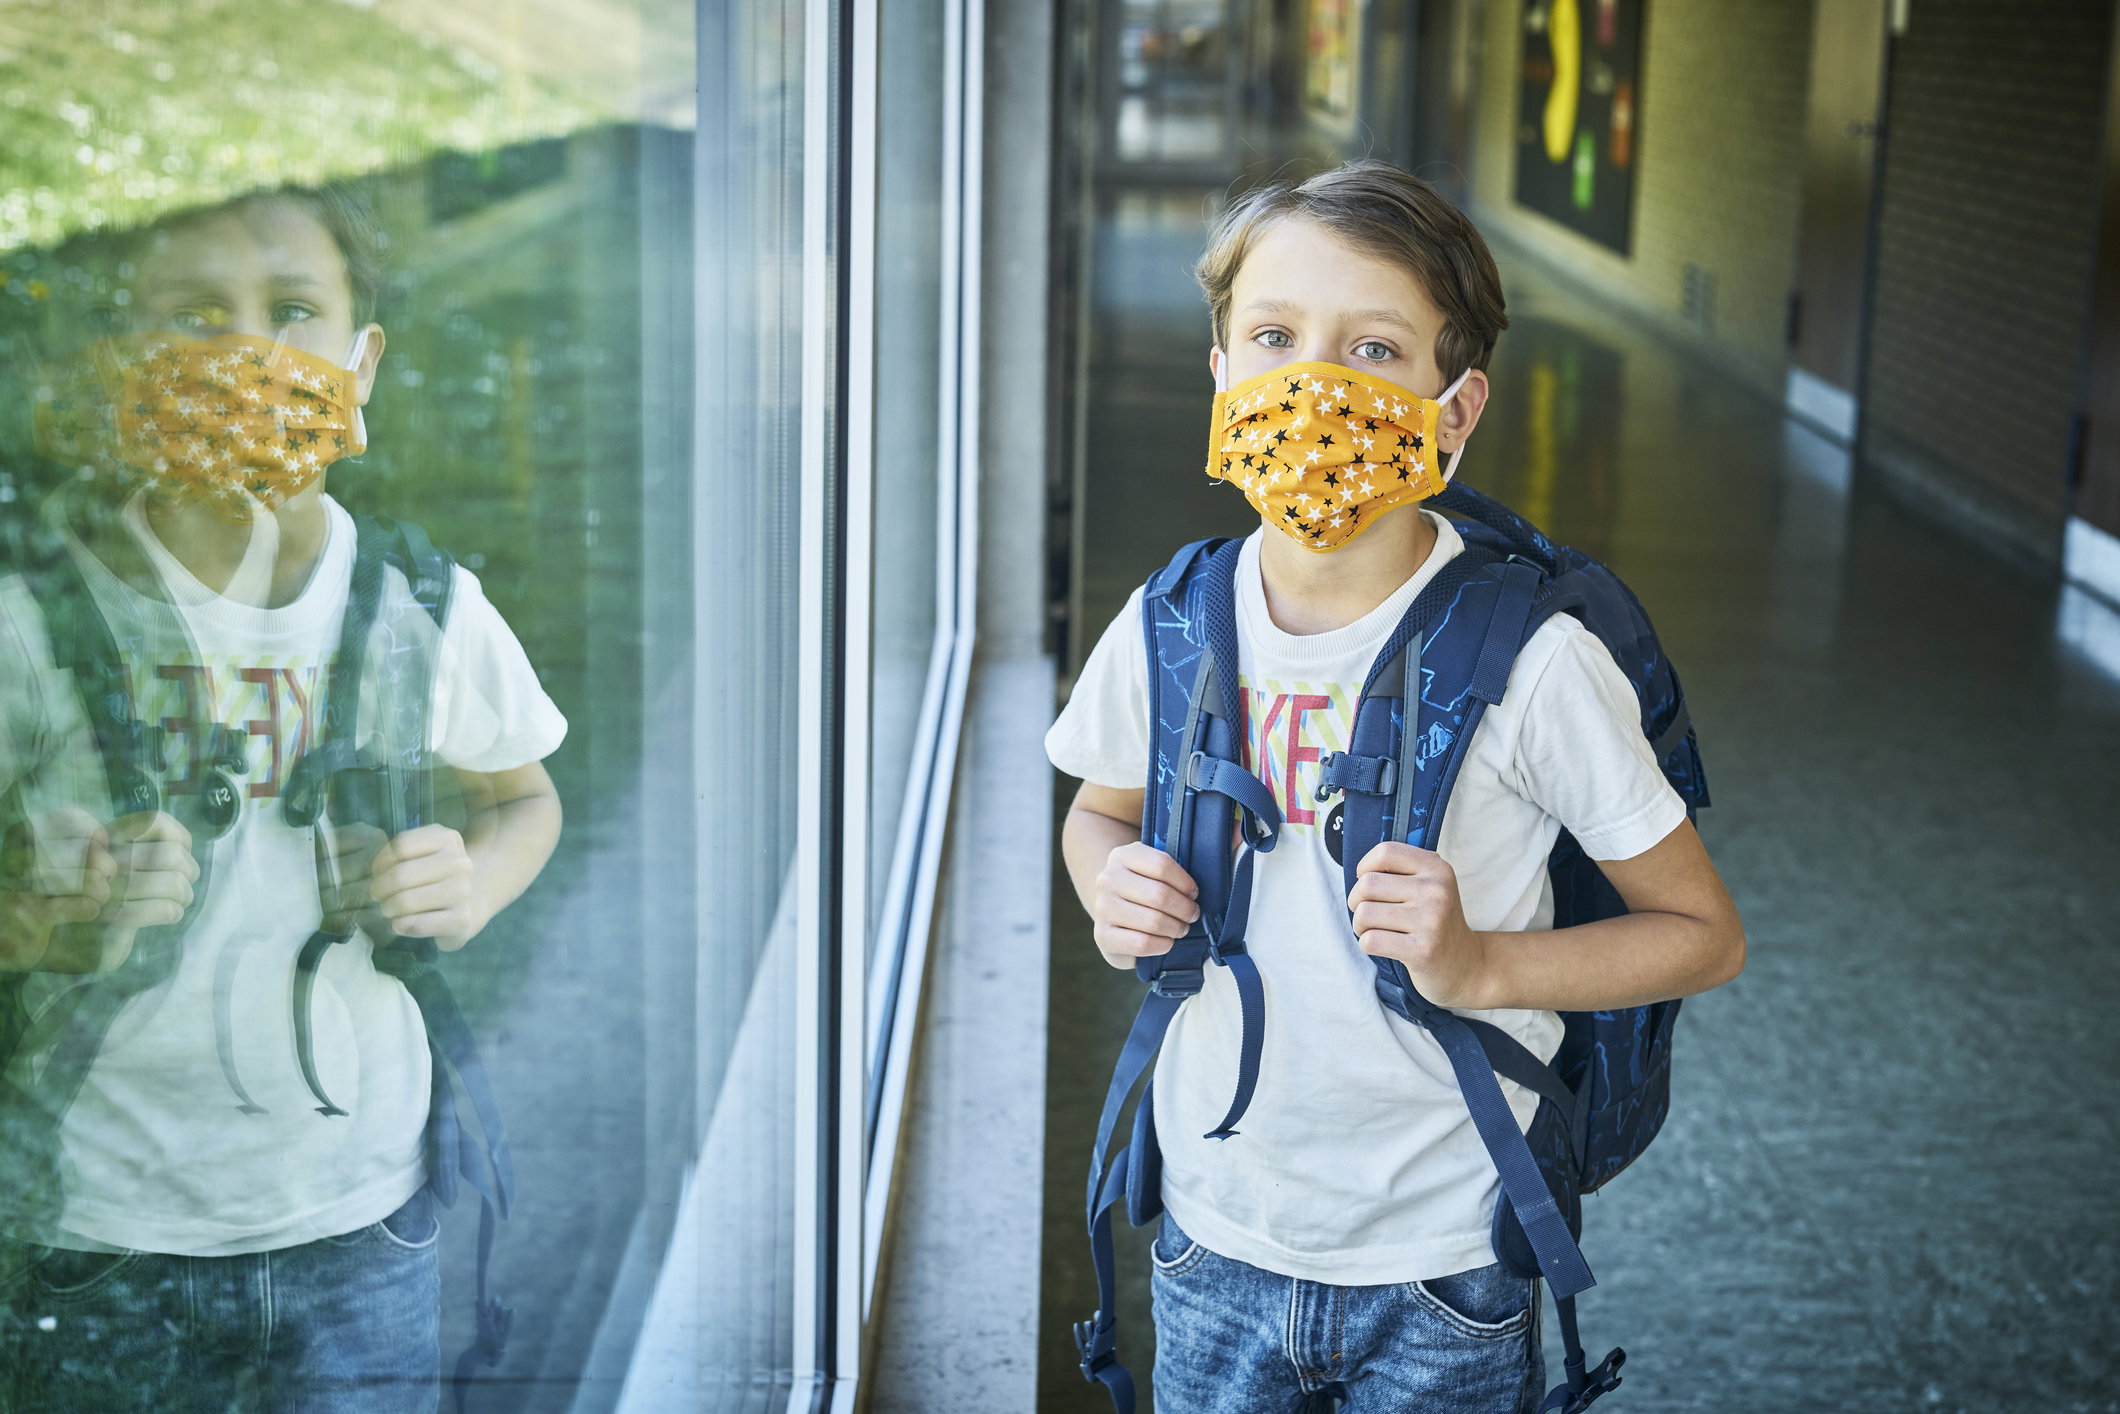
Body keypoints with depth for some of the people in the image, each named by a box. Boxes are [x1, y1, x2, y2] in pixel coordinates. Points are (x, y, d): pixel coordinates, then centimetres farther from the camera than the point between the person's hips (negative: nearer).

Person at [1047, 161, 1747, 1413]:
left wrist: (1480, 964, -22)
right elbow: (1101, 809, 14)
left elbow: (1705, 934, -8)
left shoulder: (1530, 660, -18)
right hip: (1217, 1236, 3)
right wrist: (1115, 886, -8)